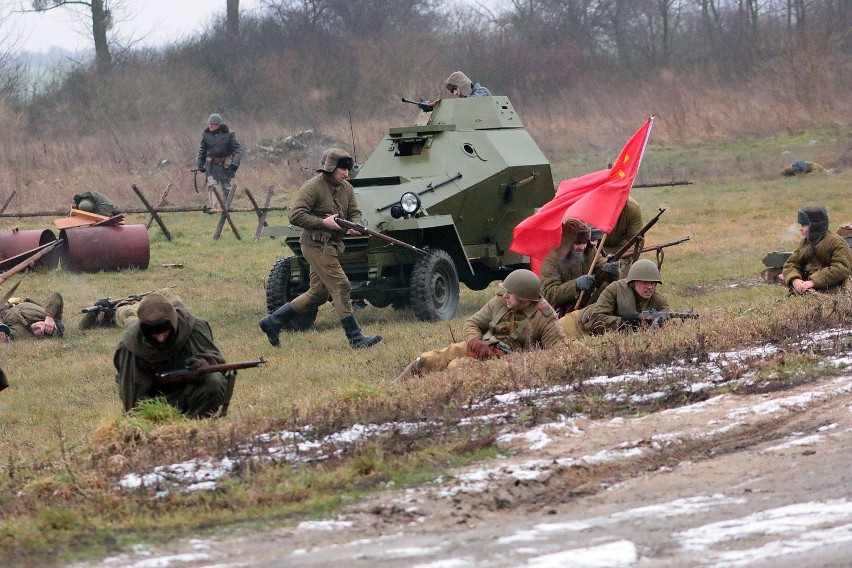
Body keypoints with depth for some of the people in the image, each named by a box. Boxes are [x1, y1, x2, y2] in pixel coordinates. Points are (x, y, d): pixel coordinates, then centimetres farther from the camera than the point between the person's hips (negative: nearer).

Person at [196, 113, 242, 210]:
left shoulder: (229, 134, -5)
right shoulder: (206, 135, 3)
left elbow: (237, 150, -5)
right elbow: (202, 151, 13)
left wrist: (235, 163, -17)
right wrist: (200, 165, 8)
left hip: (226, 165, -1)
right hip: (212, 165, 1)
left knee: (227, 187, 6)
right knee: (212, 186, -13)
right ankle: (213, 207, -17)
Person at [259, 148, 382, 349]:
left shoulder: (346, 189, 11)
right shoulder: (312, 187, -13)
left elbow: (355, 212, 16)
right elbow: (295, 216, -18)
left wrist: (355, 225, -7)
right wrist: (323, 222, -22)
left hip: (333, 246, 9)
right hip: (317, 246, -9)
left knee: (318, 294, 13)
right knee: (340, 287, -12)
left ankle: (272, 322, 23)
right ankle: (355, 338, -9)